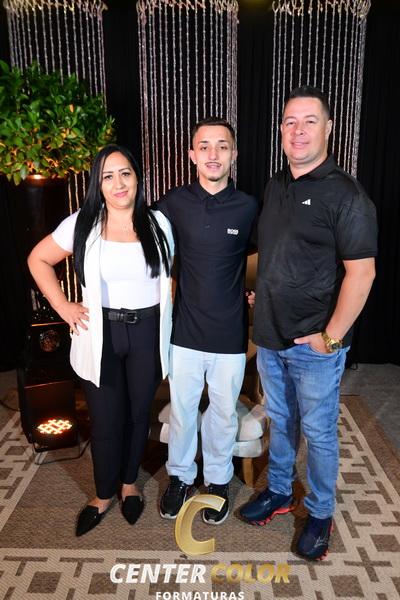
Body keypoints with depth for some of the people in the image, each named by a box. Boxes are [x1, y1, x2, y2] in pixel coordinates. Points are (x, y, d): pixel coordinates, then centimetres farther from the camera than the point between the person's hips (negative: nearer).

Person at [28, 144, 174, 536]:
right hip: (100, 334, -1)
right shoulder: (82, 224, -5)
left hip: (147, 333, 1)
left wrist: (168, 318, 0)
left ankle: (129, 483, 39)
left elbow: (170, 276, 9)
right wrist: (62, 306, -2)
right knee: (105, 420, 8)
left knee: (138, 413, 15)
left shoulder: (158, 224, -1)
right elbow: (38, 259, 6)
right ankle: (103, 495, 33)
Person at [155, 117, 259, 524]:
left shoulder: (248, 208, -6)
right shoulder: (174, 203, -5)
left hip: (230, 334, 0)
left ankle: (218, 479, 40)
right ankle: (180, 475, 41)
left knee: (223, 412, 16)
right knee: (181, 410, 16)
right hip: (185, 331, 1)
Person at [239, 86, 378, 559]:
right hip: (269, 337, 6)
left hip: (314, 344, -6)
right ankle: (278, 492, 42)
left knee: (318, 431, 11)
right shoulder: (275, 187, 8)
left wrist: (330, 337, -17)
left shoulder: (344, 193, -13)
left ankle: (320, 514, 33)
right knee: (280, 421, 21)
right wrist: (258, 290, 11)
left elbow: (361, 272, -18)